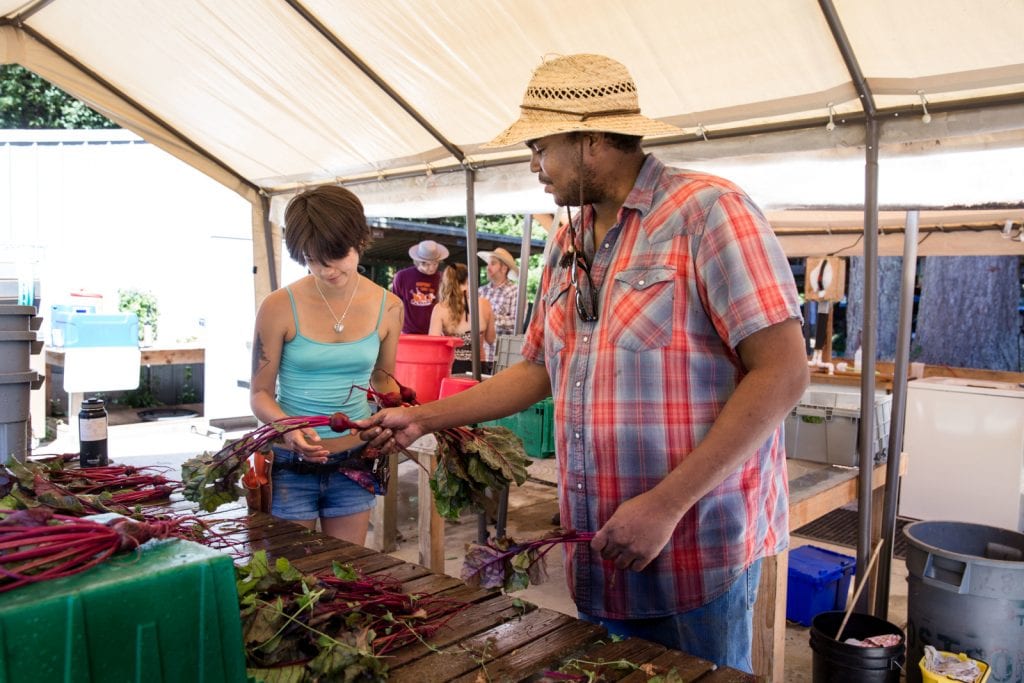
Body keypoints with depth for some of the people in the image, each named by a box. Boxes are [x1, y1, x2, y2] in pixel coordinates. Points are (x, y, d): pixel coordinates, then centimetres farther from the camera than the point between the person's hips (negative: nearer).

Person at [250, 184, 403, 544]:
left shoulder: (388, 307, -3)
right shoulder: (279, 307, -13)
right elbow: (260, 393, -6)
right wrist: (289, 427, -25)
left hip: (353, 464, 3)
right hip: (290, 466, -2)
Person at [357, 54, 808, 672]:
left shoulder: (707, 210, -13)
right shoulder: (566, 245, 10)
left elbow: (783, 374, -18)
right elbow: (539, 371, 17)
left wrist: (666, 504, -21)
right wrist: (423, 419, 12)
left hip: (697, 547, -6)